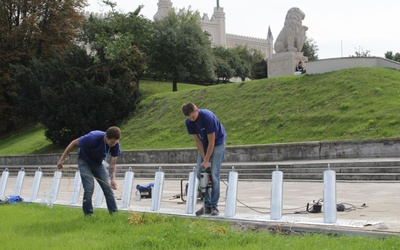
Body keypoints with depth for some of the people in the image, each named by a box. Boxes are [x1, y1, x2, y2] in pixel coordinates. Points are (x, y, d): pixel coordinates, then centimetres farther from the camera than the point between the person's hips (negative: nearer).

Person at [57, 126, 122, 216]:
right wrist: (62, 159, -18)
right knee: (89, 188, -15)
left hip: (99, 163, 4)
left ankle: (114, 212, 5)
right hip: (85, 162, -4)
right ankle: (88, 215, 0)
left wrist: (112, 179, -30)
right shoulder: (93, 138, -37)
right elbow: (74, 143, -21)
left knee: (108, 188, -2)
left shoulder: (115, 144, -23)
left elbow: (113, 163, -14)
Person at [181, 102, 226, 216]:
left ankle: (214, 206, -5)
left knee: (214, 175, -12)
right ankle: (207, 205, 5)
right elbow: (197, 140, -7)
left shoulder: (208, 117, -31)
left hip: (217, 143, -6)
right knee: (200, 173, -2)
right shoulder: (189, 122, -14)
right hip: (203, 145, 6)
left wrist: (206, 161, -22)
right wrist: (204, 158, -13)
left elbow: (211, 141, -26)